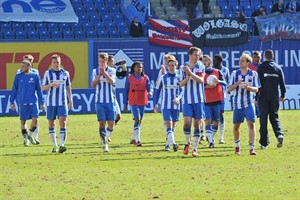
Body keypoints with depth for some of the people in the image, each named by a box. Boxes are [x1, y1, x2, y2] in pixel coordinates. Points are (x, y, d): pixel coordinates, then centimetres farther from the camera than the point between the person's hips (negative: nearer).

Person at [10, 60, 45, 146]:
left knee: (35, 120, -10)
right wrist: (12, 102, 5)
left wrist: (41, 103, 6)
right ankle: (26, 139, 18)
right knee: (23, 121, 3)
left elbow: (39, 90, 8)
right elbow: (14, 90, 8)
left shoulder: (35, 76, 3)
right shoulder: (18, 76, 2)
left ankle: (30, 135, 15)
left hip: (33, 102, 0)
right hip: (22, 103, 0)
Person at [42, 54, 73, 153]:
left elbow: (68, 88, 14)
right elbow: (43, 88, 2)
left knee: (63, 122, -14)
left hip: (62, 102, 0)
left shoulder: (65, 73, 6)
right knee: (51, 124, 5)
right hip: (51, 103, 0)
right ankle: (54, 146, 15)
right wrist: (51, 84, -17)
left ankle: (62, 145, -20)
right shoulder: (47, 73, 1)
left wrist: (70, 101, 10)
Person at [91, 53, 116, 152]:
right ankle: (105, 145, -3)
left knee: (111, 124, -1)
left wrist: (104, 73, -24)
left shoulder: (111, 70, 4)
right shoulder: (95, 71, 6)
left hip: (110, 101, 1)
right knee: (102, 123, -7)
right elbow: (93, 84, -5)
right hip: (99, 101, -1)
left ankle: (105, 139, 22)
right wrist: (99, 75, -17)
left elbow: (112, 81, -13)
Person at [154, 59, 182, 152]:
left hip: (175, 105, 2)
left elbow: (181, 90, 2)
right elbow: (157, 90, 9)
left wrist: (178, 98, -19)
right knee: (168, 124, -17)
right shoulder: (163, 78, 1)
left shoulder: (178, 78, 3)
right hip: (165, 106, -2)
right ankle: (173, 143, -29)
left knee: (173, 126, 8)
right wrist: (156, 104, 6)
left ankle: (168, 144, 18)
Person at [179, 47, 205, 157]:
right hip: (187, 99, 0)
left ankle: (195, 148, 8)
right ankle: (187, 142, 13)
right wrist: (188, 77, -13)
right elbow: (181, 84, 4)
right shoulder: (183, 67, 5)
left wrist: (190, 73, -23)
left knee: (197, 123, 1)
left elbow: (200, 80, -12)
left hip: (199, 99, 0)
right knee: (187, 122, -12)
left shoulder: (201, 67, 2)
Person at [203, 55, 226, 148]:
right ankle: (210, 141, -15)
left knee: (216, 121, 7)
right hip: (206, 101, -2)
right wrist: (206, 86, -17)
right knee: (208, 120, -12)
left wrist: (218, 81, -22)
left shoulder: (217, 72, 5)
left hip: (217, 100, 2)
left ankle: (211, 139, 24)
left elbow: (224, 83, -2)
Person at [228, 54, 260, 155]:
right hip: (237, 103, 2)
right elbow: (229, 89, 0)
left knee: (251, 123, -14)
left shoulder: (253, 74, 0)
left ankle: (251, 148, -13)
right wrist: (237, 83, -18)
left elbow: (256, 89, -1)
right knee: (236, 126, 8)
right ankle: (237, 145, 31)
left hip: (249, 103, -2)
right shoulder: (235, 73, 3)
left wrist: (248, 87, -21)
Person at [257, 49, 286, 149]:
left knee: (263, 119, 2)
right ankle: (279, 134, -12)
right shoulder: (278, 68, 6)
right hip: (274, 97, 3)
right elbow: (282, 83, 8)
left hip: (263, 97, -3)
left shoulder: (261, 67, -3)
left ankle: (264, 142, 0)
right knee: (274, 117, 14)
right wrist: (282, 95, 19)